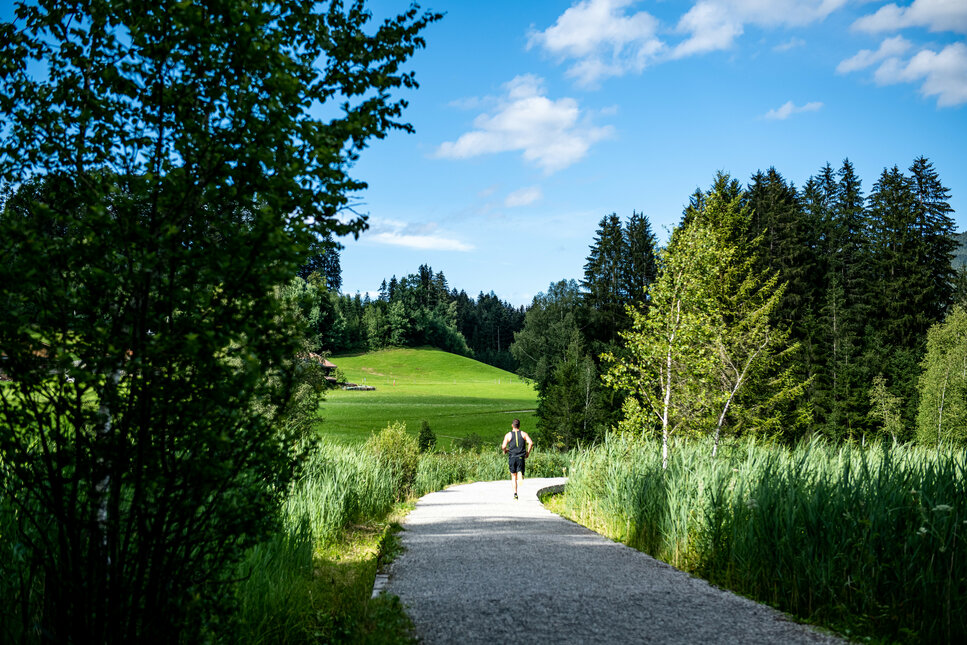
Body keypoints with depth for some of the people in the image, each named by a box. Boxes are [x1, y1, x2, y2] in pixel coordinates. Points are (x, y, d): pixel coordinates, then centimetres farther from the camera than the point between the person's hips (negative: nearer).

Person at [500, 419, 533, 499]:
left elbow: (503, 447, -5)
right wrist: (528, 452, 6)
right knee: (520, 472, 2)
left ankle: (515, 493, 3)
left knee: (513, 476, 11)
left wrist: (505, 450, 17)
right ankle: (520, 477, -37)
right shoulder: (523, 434, 6)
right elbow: (530, 443, -7)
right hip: (521, 457, 0)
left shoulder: (508, 435, 4)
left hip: (512, 457, 0)